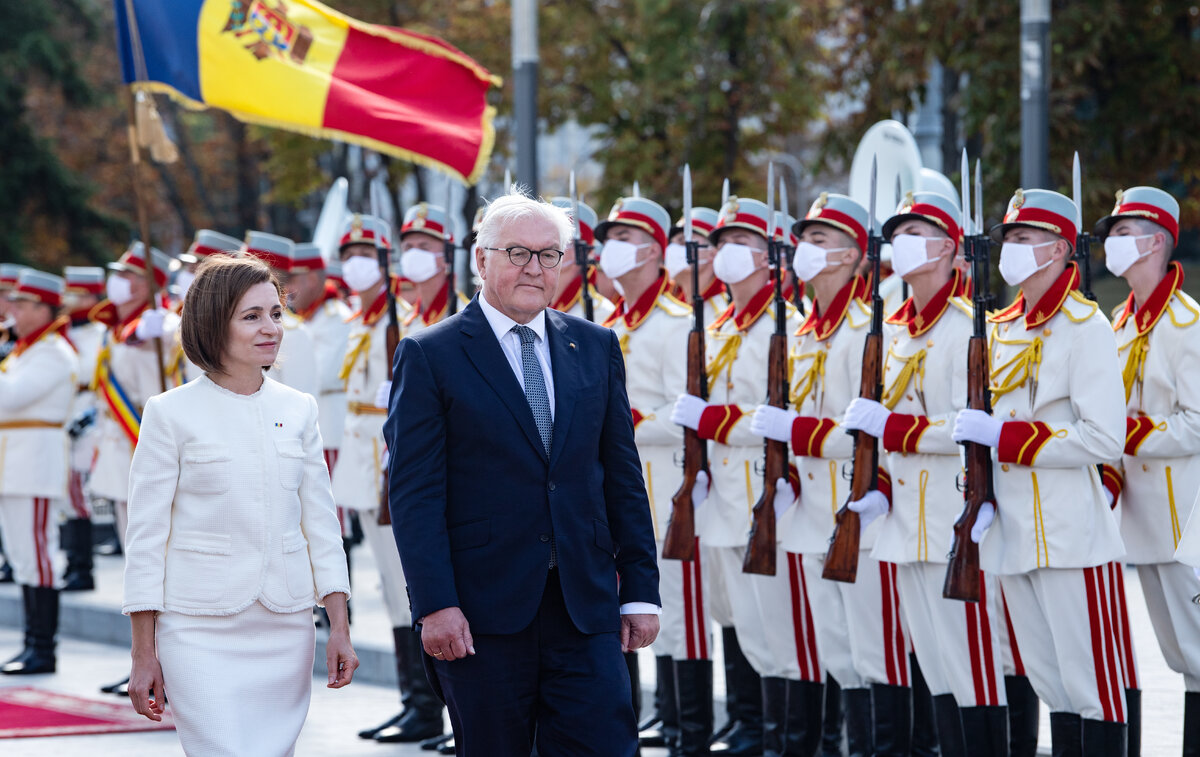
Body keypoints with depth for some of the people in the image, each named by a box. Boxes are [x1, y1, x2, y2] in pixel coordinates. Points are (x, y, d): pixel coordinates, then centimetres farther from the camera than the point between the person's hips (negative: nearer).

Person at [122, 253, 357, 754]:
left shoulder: (298, 410, 9)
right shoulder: (171, 413, -3)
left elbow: (321, 521, 13)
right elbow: (146, 536, -2)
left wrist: (339, 627, 6)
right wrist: (144, 655, -4)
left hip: (285, 630, 4)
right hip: (200, 632, -4)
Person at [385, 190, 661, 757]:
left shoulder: (596, 348, 12)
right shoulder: (430, 356, -1)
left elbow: (622, 477, 13)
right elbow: (414, 492, -6)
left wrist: (641, 591, 7)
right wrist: (434, 604, -14)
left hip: (585, 606, 3)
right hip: (482, 613, -3)